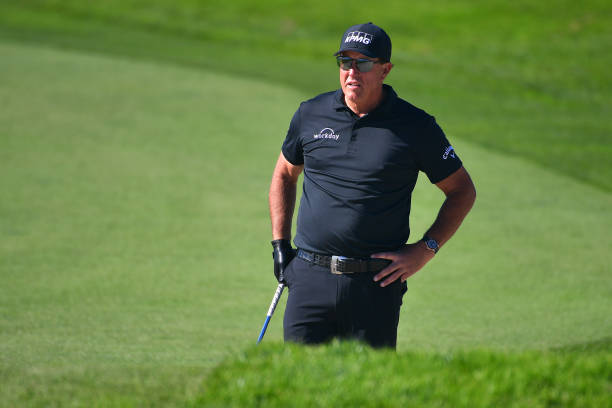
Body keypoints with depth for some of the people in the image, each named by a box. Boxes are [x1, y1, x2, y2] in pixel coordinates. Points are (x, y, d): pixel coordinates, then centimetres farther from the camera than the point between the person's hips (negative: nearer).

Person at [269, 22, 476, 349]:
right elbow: (284, 175, 23)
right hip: (310, 277, 2)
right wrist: (279, 243, 14)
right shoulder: (311, 114, 7)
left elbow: (462, 191, 8)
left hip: (376, 285, -2)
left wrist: (425, 249, -3)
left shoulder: (415, 126, -1)